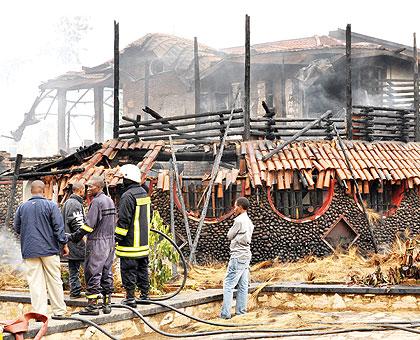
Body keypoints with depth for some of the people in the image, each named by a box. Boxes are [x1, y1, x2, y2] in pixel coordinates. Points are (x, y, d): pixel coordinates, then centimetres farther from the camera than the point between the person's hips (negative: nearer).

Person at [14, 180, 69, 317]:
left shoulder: (22, 207, 5)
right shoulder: (51, 205, -5)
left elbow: (17, 228, 13)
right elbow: (59, 227, -7)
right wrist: (64, 244, 2)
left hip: (29, 250, 2)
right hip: (49, 249, -2)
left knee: (35, 282, 3)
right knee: (54, 280, 7)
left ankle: (39, 312, 0)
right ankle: (59, 310, 11)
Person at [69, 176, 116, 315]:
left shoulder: (97, 201, -15)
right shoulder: (110, 201, 13)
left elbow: (89, 225, -19)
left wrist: (74, 236, -11)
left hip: (97, 243, -9)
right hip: (110, 241, 9)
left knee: (93, 274, -4)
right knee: (107, 273, 12)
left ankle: (92, 305, -3)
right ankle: (107, 304, 15)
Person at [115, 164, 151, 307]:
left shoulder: (128, 196, -17)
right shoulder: (144, 193, 11)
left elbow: (124, 220, -19)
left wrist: (117, 237, -13)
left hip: (130, 242, -9)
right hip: (144, 241, 9)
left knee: (128, 270, -3)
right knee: (142, 268, 16)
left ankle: (130, 298, -1)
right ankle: (144, 294, 22)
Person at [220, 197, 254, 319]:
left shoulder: (239, 220, -14)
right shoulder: (248, 221, 15)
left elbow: (230, 236, -4)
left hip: (238, 256, -9)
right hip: (246, 255, 9)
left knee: (228, 284, -8)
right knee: (243, 285, 9)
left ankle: (225, 313, -11)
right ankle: (241, 311, 10)